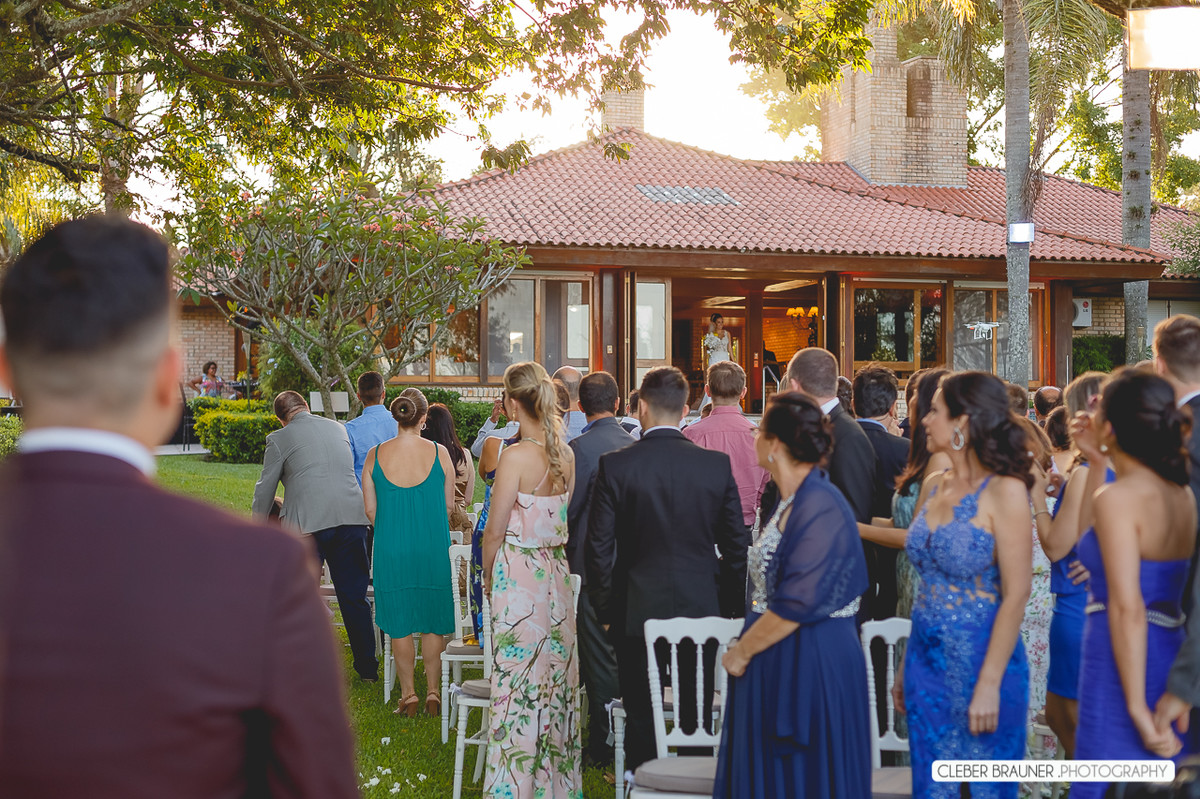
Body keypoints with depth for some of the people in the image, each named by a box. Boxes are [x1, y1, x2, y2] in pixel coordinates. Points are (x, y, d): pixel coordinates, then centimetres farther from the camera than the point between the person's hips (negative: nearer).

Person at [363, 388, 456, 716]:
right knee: (432, 620, 12)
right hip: (433, 548, 0)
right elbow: (449, 505, 1)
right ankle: (433, 692, 16)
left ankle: (408, 693, 16)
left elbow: (369, 508, 2)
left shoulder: (375, 456, -5)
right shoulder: (439, 453, -7)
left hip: (391, 550, 0)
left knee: (399, 624, 11)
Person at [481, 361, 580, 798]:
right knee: (556, 673, 14)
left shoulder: (516, 456, -16)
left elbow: (495, 531, -11)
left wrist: (488, 576, 3)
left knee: (518, 679, 1)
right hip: (557, 574, 7)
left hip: (519, 577, -7)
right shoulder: (566, 454, 4)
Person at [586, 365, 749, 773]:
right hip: (702, 611, 2)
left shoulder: (614, 465, -9)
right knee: (698, 720, 11)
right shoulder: (717, 464, -3)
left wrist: (606, 610, 5)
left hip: (636, 612, -1)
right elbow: (737, 546, 1)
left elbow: (599, 548, -6)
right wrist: (731, 609, 12)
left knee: (640, 721, 9)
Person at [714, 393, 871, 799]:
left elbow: (797, 605, -24)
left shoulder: (820, 507, -21)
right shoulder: (792, 501, 10)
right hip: (777, 665, 9)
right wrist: (745, 647, 8)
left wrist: (742, 651, -13)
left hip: (809, 667, -9)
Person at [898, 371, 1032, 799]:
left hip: (981, 663, -6)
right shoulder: (935, 487, 7)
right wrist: (906, 667, 12)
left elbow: (1016, 594, -16)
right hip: (927, 662, 7)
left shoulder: (1004, 491, -13)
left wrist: (989, 684, -20)